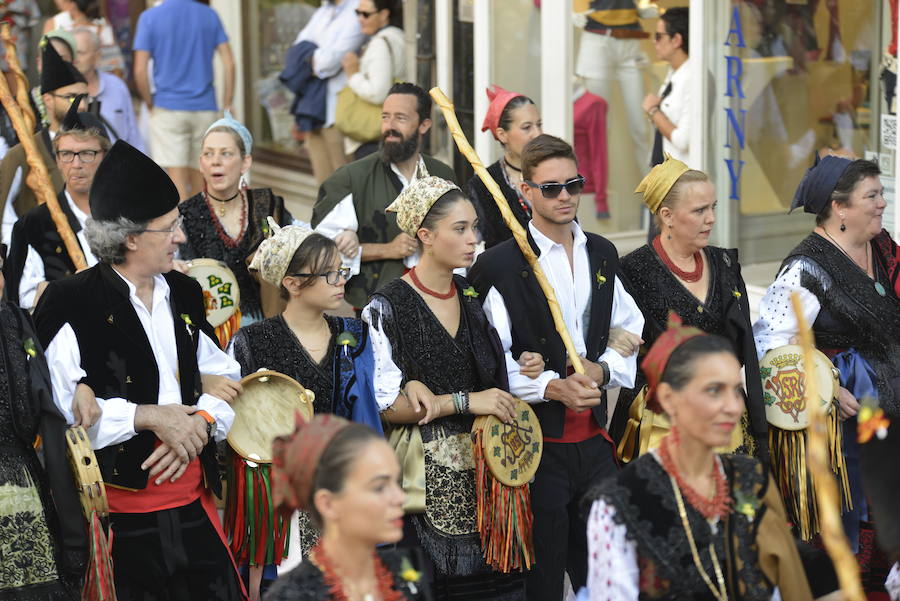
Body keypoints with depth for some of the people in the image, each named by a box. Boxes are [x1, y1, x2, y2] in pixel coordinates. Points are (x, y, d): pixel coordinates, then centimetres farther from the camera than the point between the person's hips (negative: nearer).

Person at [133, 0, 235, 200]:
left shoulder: (149, 17, -4)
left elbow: (140, 71, -7)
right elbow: (229, 64, 0)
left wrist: (150, 104, 6)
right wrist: (227, 106, 6)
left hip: (168, 109, -3)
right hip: (205, 109, 3)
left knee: (176, 177, -6)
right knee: (199, 176, 14)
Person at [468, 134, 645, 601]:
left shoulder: (602, 255, 12)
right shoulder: (500, 265, -7)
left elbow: (632, 331, 14)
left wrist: (603, 369, -5)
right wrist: (551, 387, -21)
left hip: (593, 436, 5)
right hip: (537, 440, -5)